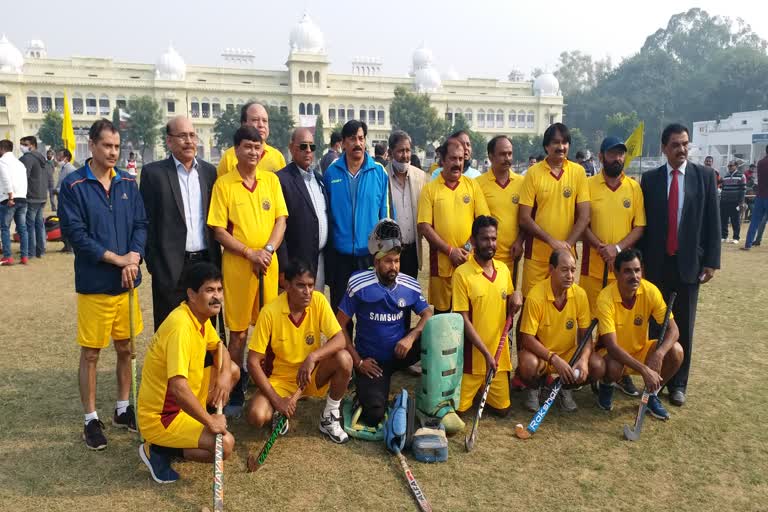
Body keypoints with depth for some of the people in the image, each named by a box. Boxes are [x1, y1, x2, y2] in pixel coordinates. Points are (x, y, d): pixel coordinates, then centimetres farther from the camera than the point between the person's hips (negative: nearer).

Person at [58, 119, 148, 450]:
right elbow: (74, 232, -12)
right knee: (91, 353, 6)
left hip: (126, 282, 4)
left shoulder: (128, 183, 6)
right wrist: (116, 258, -15)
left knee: (126, 348, 13)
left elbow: (141, 224, 5)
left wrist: (133, 259, -12)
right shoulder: (73, 186, -6)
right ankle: (91, 419, 19)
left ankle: (123, 409, 29)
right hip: (93, 284, -4)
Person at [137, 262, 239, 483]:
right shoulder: (181, 326, -29)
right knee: (225, 444, -20)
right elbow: (179, 388, -36)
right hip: (160, 416, -9)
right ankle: (159, 450, -1)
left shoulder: (201, 316, 0)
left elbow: (219, 348, 17)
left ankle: (189, 428, 12)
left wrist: (224, 375, -5)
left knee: (232, 370, 9)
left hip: (180, 405, 9)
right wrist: (209, 421, -24)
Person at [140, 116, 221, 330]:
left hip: (206, 263, 3)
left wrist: (216, 262, 7)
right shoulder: (153, 172, -2)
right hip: (171, 267, -3)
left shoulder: (209, 171, 9)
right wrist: (153, 264, -5)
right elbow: (146, 221, -1)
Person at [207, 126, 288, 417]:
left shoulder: (271, 180, 8)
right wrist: (250, 253, -14)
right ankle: (236, 394, 17)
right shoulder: (224, 184, -2)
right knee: (238, 332, 4)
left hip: (268, 263, 3)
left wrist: (268, 250, -11)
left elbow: (281, 220, 5)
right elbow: (219, 231, -5)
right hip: (237, 265, -3)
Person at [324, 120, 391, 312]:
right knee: (339, 308, 14)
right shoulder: (331, 172, -1)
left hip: (371, 253, 0)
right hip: (340, 253, 1)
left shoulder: (379, 172, -2)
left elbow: (386, 212, 1)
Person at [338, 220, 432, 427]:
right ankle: (363, 388, 18)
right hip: (371, 361, -2)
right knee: (373, 416, -18)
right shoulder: (359, 285, -14)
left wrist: (411, 337, -22)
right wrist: (358, 361, -11)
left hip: (400, 353, 3)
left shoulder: (410, 285, -5)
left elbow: (428, 316, -2)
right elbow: (340, 326, -10)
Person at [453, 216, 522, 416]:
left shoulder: (504, 269, 3)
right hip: (472, 355, -4)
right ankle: (473, 390, 30)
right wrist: (486, 353, -19)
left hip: (500, 353, 5)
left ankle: (482, 394, 38)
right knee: (459, 408, -2)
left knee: (502, 408, 9)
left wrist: (516, 296, -7)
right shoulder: (462, 273, -15)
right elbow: (463, 320, -15)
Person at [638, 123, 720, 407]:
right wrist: (640, 260, 0)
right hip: (656, 264, 0)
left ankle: (678, 384, 18)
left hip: (689, 263, 0)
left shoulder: (705, 175, 3)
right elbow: (642, 222, 4)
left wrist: (711, 261, -3)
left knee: (683, 326, 7)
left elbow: (712, 221, 1)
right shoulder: (650, 178, 4)